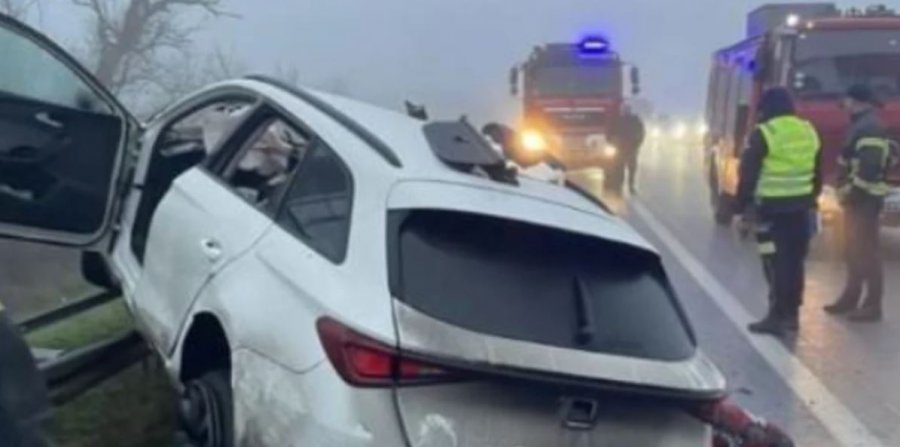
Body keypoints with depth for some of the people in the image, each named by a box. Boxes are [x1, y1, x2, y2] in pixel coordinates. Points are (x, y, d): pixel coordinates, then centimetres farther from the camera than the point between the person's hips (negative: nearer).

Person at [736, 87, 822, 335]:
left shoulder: (763, 134, -10)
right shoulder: (809, 131, 11)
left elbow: (748, 175, -10)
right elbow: (818, 174, 17)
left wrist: (742, 206, -4)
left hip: (772, 208, -6)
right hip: (800, 206, 6)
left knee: (776, 263, -4)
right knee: (794, 261, 12)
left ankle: (778, 316, -4)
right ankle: (791, 313, 18)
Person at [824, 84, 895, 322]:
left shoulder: (869, 127, -15)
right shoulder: (862, 125, 18)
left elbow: (870, 165, -24)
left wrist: (852, 191, -19)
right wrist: (846, 189, 15)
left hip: (864, 198, -11)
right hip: (858, 197, 11)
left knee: (867, 251, -7)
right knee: (854, 250, 16)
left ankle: (873, 305, -4)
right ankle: (851, 298, 24)